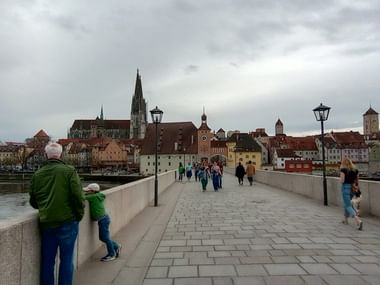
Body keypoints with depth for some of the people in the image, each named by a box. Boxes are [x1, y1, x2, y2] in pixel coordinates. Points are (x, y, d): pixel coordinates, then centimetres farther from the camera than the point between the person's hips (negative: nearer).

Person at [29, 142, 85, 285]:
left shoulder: (37, 174, 5)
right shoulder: (69, 171, -11)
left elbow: (33, 201, 13)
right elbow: (78, 197, -15)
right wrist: (79, 215, 1)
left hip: (46, 223, 4)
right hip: (67, 221, -4)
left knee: (47, 260, 17)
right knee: (66, 259, 9)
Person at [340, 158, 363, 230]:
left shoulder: (343, 170, -11)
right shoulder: (355, 170, 5)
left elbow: (342, 181, -14)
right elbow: (356, 181, 7)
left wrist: (341, 180, 6)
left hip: (345, 188, -6)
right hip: (352, 188, 7)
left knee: (348, 206, -5)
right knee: (346, 203, 24)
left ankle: (358, 220, -23)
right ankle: (346, 219, 36)